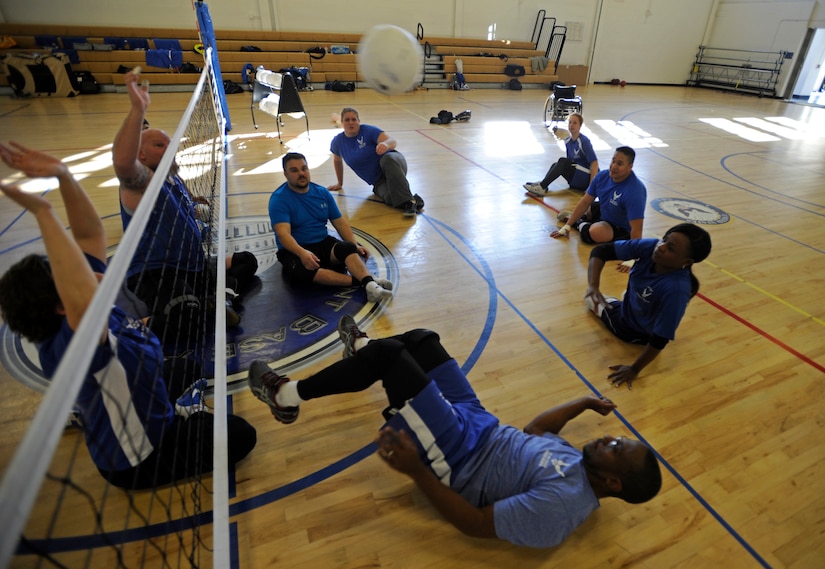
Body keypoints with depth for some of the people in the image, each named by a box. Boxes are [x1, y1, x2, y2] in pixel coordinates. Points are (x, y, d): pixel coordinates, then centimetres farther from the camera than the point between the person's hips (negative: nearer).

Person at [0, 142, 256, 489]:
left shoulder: (98, 313, -17)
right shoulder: (69, 347, -41)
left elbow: (90, 235, -17)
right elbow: (84, 301, -66)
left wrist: (63, 175, -32)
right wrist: (43, 212, -62)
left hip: (153, 418, 9)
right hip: (140, 463, -9)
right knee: (241, 434, 1)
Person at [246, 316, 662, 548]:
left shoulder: (558, 506, -25)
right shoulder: (581, 465, 1)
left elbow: (474, 524, -24)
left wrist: (415, 470, -29)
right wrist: (585, 402, 22)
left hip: (454, 459, -8)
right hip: (479, 428, 8)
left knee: (390, 354, -19)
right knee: (419, 339, 10)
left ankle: (288, 396, 5)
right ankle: (362, 348, 45)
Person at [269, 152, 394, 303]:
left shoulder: (322, 192, 7)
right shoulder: (279, 198, -9)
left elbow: (340, 222, 10)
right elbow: (283, 234, -22)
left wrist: (355, 245, -6)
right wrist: (302, 253, -42)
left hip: (323, 244, 4)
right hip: (295, 251, -4)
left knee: (349, 248, -28)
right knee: (301, 271, -38)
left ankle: (369, 283, -52)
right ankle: (360, 281, -45)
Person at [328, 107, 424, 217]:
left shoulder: (368, 131, -11)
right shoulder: (337, 142, 1)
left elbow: (393, 141, -25)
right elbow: (337, 161, 22)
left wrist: (386, 144, -49)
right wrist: (339, 183, 26)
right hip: (378, 182, 2)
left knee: (388, 158, -42)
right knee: (390, 197, -34)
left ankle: (409, 201, -40)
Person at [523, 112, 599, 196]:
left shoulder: (584, 141, -14)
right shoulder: (567, 141, 7)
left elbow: (594, 163, -19)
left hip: (586, 178, -7)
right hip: (576, 180, 7)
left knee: (563, 162, -24)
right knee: (556, 164, -12)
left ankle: (542, 187, -31)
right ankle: (542, 186, -28)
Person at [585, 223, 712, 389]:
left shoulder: (677, 289, -43)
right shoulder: (651, 247, -29)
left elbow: (660, 339, -34)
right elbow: (601, 251, -26)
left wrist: (634, 370, -23)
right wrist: (593, 286, -41)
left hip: (637, 333, -4)